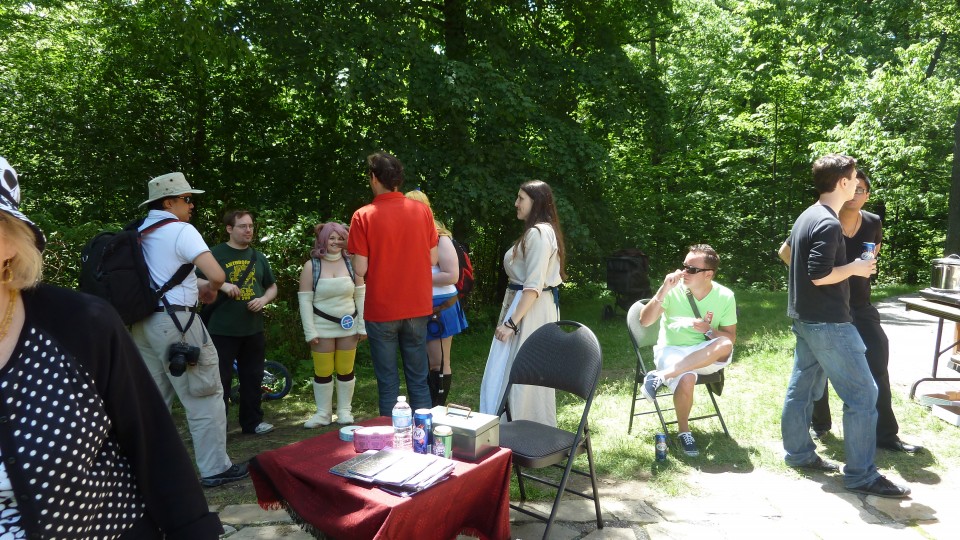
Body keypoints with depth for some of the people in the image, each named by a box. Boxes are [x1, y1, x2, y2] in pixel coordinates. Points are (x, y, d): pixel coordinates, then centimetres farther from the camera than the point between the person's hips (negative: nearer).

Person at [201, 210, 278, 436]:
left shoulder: (258, 257, 12)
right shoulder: (215, 254, -3)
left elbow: (272, 287, 18)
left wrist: (263, 299, -3)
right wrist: (222, 285, -20)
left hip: (253, 329, 5)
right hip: (223, 330, -5)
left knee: (252, 378, 12)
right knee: (220, 379, -1)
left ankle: (252, 422, 24)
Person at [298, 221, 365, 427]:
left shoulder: (351, 263, 0)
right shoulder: (311, 266, -4)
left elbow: (360, 295, 3)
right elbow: (305, 300, -4)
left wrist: (362, 325, -1)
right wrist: (310, 331, -9)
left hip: (348, 326, 1)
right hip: (323, 326, -1)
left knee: (346, 370, 9)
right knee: (322, 372, 6)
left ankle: (345, 411, 22)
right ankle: (323, 413, 19)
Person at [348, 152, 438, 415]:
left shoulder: (364, 216, -10)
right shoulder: (422, 210, -2)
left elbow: (360, 269, -12)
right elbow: (432, 258, 3)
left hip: (380, 310, -3)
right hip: (417, 307, 3)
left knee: (388, 383, 8)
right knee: (418, 379, 14)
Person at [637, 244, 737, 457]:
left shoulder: (725, 296, -5)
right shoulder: (673, 289, -9)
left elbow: (730, 338, 0)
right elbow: (645, 321, -14)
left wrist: (708, 330, -20)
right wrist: (663, 291, -25)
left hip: (706, 357, 2)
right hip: (672, 351, -2)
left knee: (724, 346, -33)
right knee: (686, 380, -36)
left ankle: (661, 376, -30)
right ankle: (683, 431, -7)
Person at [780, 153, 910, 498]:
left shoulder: (808, 217, 11)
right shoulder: (828, 224, -19)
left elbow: (787, 252, 22)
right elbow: (820, 275, -24)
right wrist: (856, 268, -9)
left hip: (805, 318, 10)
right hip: (828, 323, -10)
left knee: (803, 387, 15)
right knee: (862, 395, -3)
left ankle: (798, 453, 26)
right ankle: (860, 475, 2)